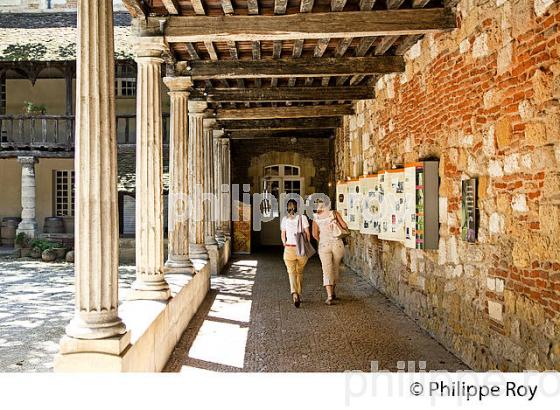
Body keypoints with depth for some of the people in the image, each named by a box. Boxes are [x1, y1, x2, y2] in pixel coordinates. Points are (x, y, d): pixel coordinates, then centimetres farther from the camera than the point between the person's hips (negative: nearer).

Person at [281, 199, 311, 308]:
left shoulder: (285, 219, 2)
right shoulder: (302, 217, -1)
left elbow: (283, 236, 6)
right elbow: (307, 233, -3)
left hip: (289, 249, -1)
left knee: (292, 273, -2)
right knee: (300, 272, 18)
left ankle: (294, 294, -26)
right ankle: (299, 295, 27)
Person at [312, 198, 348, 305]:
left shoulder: (316, 218, 3)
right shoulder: (334, 213, 1)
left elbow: (315, 234, -2)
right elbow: (345, 226, -4)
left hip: (324, 245, 0)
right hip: (337, 244, 1)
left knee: (327, 270, -1)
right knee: (335, 268, 18)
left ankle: (329, 296, -14)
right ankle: (333, 291, 33)